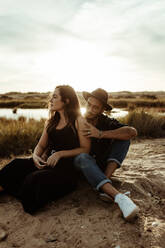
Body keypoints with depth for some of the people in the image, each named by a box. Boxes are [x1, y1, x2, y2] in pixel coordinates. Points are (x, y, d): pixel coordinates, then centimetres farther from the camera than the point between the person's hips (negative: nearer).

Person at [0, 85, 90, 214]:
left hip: (68, 166, -5)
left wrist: (60, 154, -15)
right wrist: (35, 156, -4)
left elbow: (85, 149, -6)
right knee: (17, 164, -19)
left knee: (36, 178, -32)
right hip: (48, 161, 6)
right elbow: (41, 145, 19)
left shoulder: (78, 121, -1)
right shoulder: (51, 122, 19)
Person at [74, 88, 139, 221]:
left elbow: (132, 132, -27)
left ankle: (105, 187, -30)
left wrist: (100, 134, -34)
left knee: (123, 137, -19)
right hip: (82, 165, -1)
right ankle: (119, 197, -48)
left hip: (102, 167, 2)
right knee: (83, 158, -38)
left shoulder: (107, 122, -9)